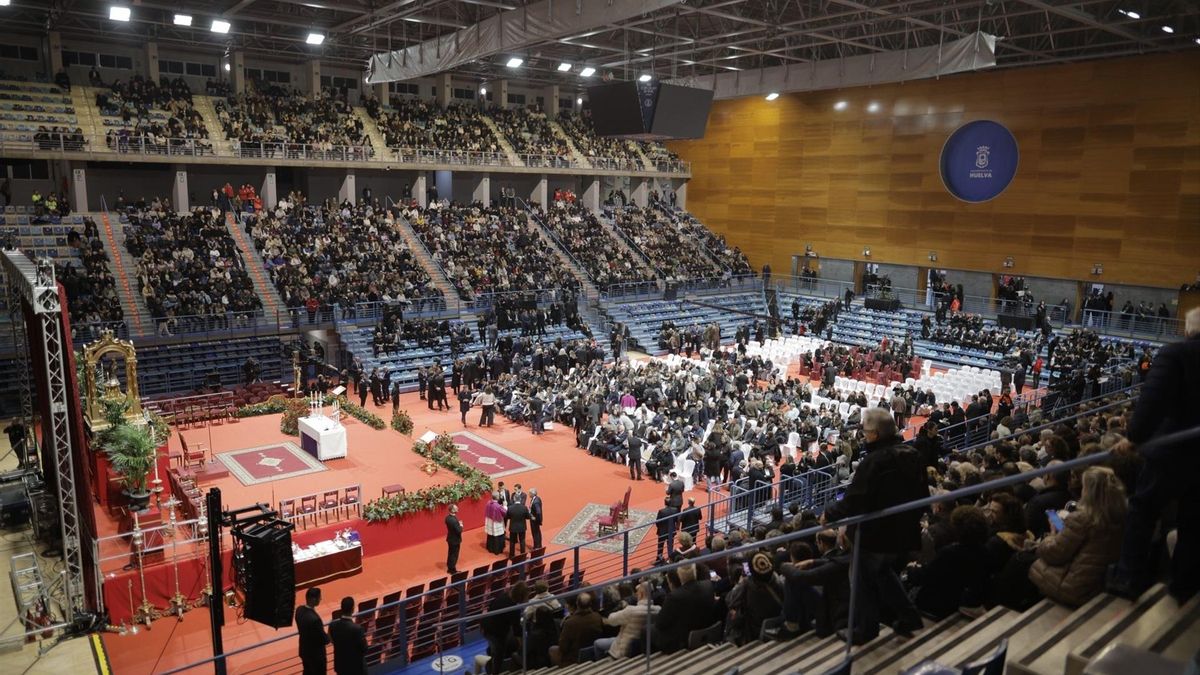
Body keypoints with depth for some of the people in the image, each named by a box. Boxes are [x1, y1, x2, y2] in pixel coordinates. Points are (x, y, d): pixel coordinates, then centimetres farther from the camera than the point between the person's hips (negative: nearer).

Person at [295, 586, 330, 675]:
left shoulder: (299, 610, -12)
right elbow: (323, 639, -25)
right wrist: (330, 638, -2)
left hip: (304, 650, 7)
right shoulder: (314, 618, -37)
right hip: (316, 654, -7)